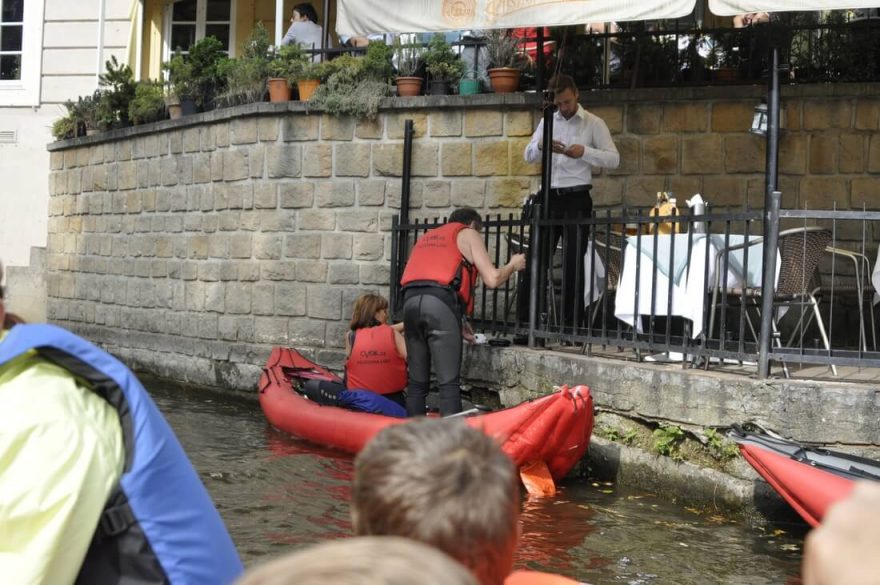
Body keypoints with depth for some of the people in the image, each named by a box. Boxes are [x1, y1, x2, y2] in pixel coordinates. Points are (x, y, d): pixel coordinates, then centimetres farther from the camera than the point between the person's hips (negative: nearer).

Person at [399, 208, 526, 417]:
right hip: (440, 302, -6)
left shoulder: (427, 236, 35)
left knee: (416, 382, 9)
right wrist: (513, 265, 28)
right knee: (449, 382, -6)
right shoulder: (468, 234, 16)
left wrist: (458, 325, 37)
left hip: (410, 300, 6)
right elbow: (492, 279, 7)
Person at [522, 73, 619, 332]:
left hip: (576, 198, -4)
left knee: (573, 262, 1)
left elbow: (614, 159, -6)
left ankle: (572, 323, 7)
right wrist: (540, 145, -13)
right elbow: (528, 156, 9)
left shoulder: (594, 123, -1)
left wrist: (585, 151, -21)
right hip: (549, 197, 4)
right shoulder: (547, 121, 11)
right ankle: (524, 319, 6)